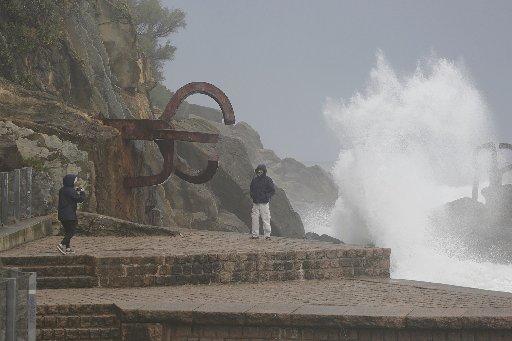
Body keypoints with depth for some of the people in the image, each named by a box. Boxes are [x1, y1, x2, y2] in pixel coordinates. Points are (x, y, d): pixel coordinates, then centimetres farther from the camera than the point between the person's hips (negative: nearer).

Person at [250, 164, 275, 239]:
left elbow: (272, 190, 0)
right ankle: (255, 234, 9)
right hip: (255, 203, 4)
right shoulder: (254, 180, 13)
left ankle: (267, 234, -1)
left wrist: (266, 196, -9)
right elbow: (251, 190, 25)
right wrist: (252, 196, 9)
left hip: (264, 203, -4)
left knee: (266, 219, -5)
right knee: (255, 219, 3)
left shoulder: (268, 180, -1)